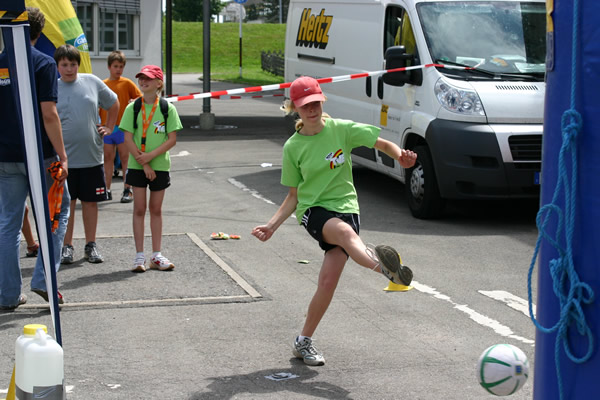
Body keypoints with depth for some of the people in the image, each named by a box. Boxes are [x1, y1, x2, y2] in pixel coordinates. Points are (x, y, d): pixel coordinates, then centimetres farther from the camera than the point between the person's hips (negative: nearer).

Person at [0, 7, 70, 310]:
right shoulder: (43, 63, -8)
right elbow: (49, 115, -15)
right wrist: (62, 156, -11)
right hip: (40, 155, -4)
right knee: (57, 212, 13)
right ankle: (43, 279, 3)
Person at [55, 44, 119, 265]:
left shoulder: (92, 82, 4)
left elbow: (113, 104, 20)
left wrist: (109, 127, 13)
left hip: (92, 156, 2)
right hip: (64, 157, -1)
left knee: (90, 201, 8)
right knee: (66, 203, 4)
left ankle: (91, 245, 19)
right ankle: (67, 246, 14)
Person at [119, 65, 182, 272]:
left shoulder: (167, 108, -2)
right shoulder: (133, 107, -2)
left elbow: (172, 139, -5)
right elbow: (128, 139, -5)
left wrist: (151, 156, -16)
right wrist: (144, 164, -12)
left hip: (160, 165, 0)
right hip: (137, 165, 0)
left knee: (156, 209, 8)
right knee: (139, 208, 2)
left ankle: (156, 255, 14)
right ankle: (139, 256, 6)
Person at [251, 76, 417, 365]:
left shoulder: (341, 129, 1)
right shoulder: (293, 147, 3)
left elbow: (382, 144, 4)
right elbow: (294, 196, 10)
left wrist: (401, 157, -18)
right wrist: (272, 225, -1)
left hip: (345, 207, 1)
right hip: (313, 211, -1)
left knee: (328, 280, -11)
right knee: (345, 232, -38)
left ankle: (304, 342, 8)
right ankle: (383, 265, -70)